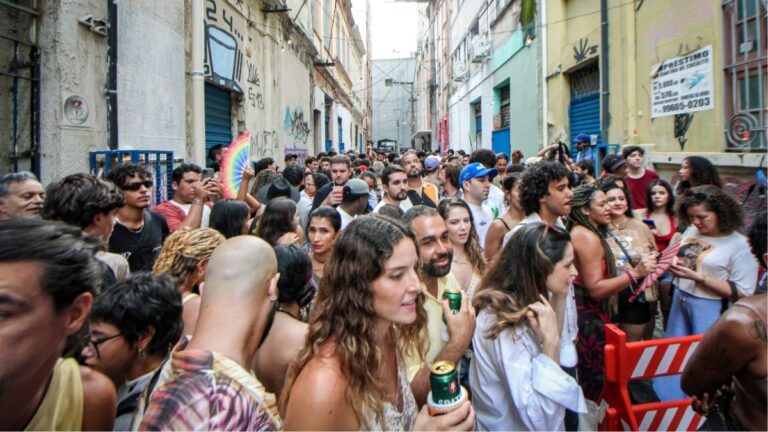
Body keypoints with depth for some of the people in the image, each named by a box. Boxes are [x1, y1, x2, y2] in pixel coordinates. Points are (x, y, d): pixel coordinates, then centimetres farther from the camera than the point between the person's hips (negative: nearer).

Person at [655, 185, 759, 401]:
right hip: (679, 300, 6)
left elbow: (742, 292, -17)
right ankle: (667, 403, 36)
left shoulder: (739, 244, -15)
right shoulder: (692, 230, 2)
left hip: (709, 310, -6)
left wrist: (697, 277, -23)